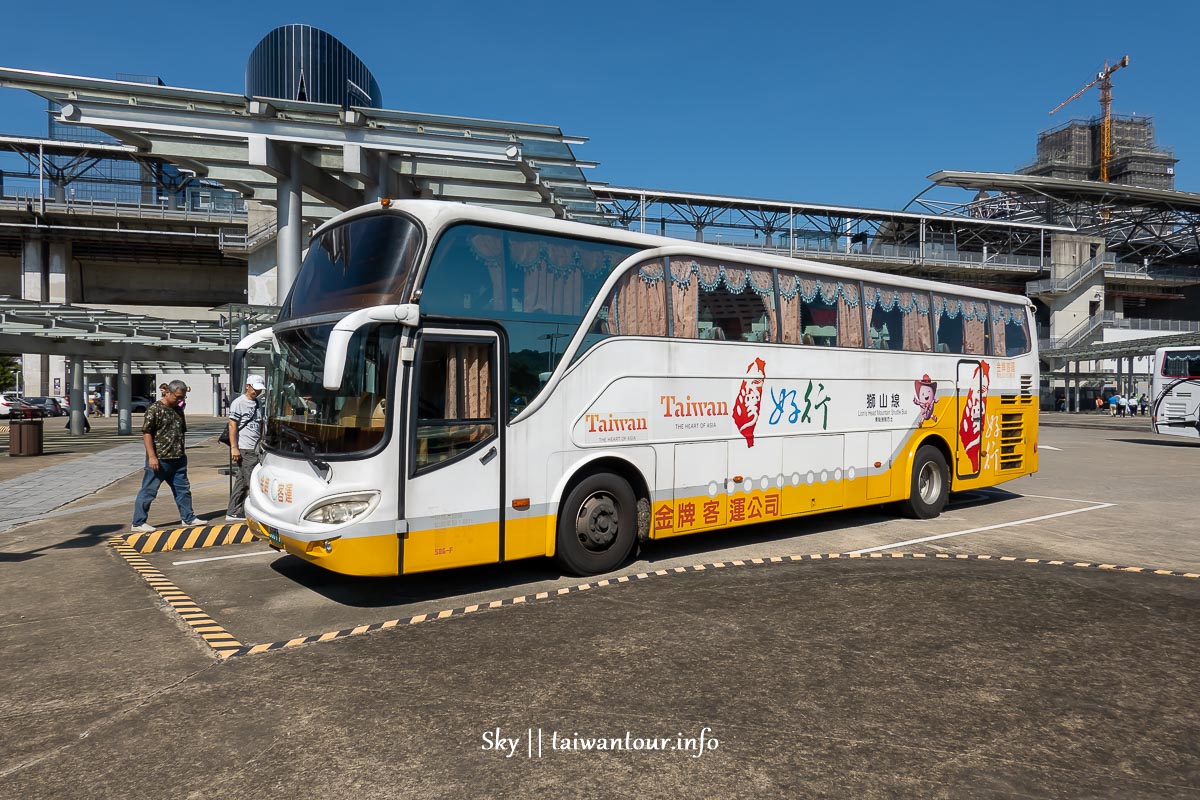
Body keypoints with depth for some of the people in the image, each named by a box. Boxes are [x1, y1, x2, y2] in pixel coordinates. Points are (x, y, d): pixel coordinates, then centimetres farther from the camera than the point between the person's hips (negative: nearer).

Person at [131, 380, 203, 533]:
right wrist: (152, 457, -18)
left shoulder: (178, 410, 12)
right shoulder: (154, 410, -11)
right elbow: (146, 433, -14)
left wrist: (182, 454, 20)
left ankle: (188, 517, 24)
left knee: (183, 489, 13)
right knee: (149, 491, 0)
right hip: (159, 459, -7)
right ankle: (138, 523, 8)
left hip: (178, 459, 7)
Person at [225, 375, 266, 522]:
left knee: (242, 482, 11)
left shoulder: (258, 404, 17)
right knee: (251, 482, -7)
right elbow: (232, 425, -10)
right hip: (243, 449, -8)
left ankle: (233, 513, 18)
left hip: (255, 448, 8)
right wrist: (234, 447, -15)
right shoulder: (238, 403, -6)